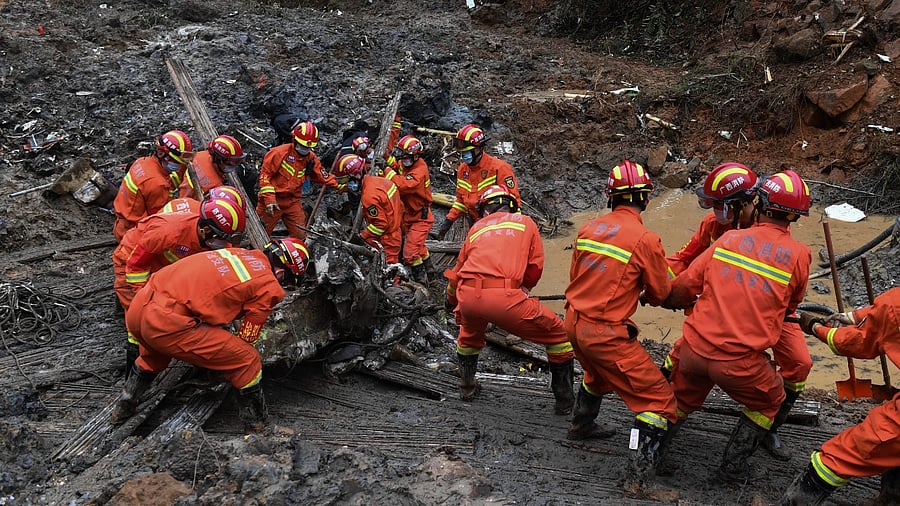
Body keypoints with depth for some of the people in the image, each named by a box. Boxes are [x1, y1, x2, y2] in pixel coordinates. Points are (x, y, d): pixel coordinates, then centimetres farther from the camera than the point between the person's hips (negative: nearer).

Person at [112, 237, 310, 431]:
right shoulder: (268, 287, -1)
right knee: (248, 362, 3)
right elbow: (246, 339, 8)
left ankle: (123, 409, 52)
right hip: (167, 324, -9)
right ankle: (257, 426, 13)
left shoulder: (239, 253, 19)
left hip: (137, 308, 9)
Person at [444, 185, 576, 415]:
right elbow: (535, 267, 17)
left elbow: (458, 268, 36)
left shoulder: (477, 227, 29)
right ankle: (564, 400, 19)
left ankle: (467, 387, 48)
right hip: (504, 297, -4)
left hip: (468, 296, 4)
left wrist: (451, 301, 55)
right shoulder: (526, 223, 23)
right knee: (558, 335, 16)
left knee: (470, 334, 40)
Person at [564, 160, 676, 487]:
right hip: (606, 334, -7)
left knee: (598, 373, 36)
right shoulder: (646, 240, -15)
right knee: (659, 400, 3)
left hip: (575, 323, 7)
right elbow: (660, 294, -3)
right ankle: (640, 474, -2)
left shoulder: (588, 228, 1)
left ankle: (581, 425, 54)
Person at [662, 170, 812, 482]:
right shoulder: (798, 255, -4)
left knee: (682, 398, 31)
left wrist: (666, 300, 25)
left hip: (695, 349, 3)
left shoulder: (728, 239, 1)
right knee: (769, 402, 28)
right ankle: (734, 465, 27)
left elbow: (685, 286, 4)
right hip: (740, 361, -2)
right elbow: (790, 309, 11)